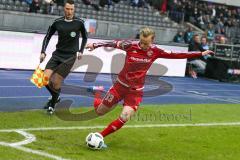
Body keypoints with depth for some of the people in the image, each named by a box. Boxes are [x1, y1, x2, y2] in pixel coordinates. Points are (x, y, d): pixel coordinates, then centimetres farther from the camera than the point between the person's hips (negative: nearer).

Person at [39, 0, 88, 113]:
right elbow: (47, 37, 11)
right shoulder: (57, 22, 0)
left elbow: (85, 37, 12)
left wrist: (80, 51, 6)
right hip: (57, 54, 3)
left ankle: (53, 103, 17)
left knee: (56, 82, -8)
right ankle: (55, 97, 20)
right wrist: (43, 52, 3)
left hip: (70, 57, -3)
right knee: (45, 78, -8)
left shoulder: (79, 23, -5)